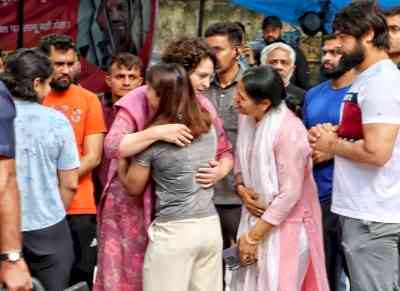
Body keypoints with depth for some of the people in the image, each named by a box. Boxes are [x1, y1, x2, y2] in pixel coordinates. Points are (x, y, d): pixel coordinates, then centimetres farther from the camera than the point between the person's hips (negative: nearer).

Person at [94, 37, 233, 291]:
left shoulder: (203, 107, 1)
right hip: (133, 207, -4)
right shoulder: (141, 100, -13)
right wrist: (157, 132, -34)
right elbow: (112, 146, -24)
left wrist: (219, 171, -16)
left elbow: (226, 152, 6)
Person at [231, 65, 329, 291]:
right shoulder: (247, 119, -3)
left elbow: (290, 194, -22)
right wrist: (241, 187, -10)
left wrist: (253, 237, -16)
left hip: (284, 224, -6)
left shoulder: (289, 131, -24)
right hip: (256, 215, 6)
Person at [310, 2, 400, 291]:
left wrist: (331, 144, -11)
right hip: (365, 209, 10)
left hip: (370, 215, -10)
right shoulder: (368, 78, 14)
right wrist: (334, 133, 5)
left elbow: (376, 152, -27)